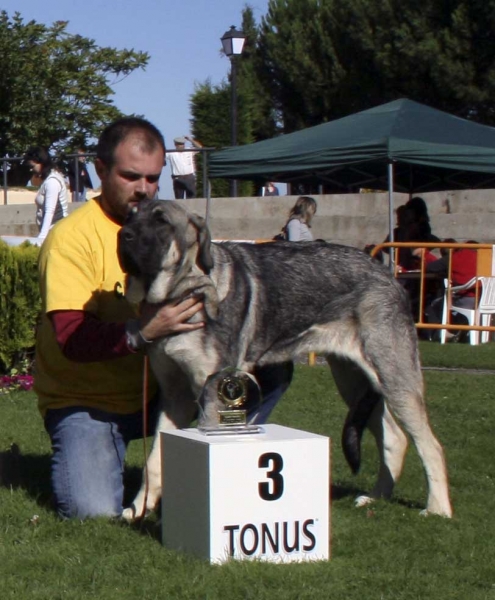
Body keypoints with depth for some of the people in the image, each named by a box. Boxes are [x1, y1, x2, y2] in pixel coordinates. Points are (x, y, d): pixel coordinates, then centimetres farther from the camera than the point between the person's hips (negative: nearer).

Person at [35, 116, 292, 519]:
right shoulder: (72, 237, -15)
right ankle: (82, 457, 7)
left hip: (159, 392, 6)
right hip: (86, 401, -5)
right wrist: (141, 333, -40)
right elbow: (72, 338, -24)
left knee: (272, 370, -7)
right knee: (94, 511, -26)